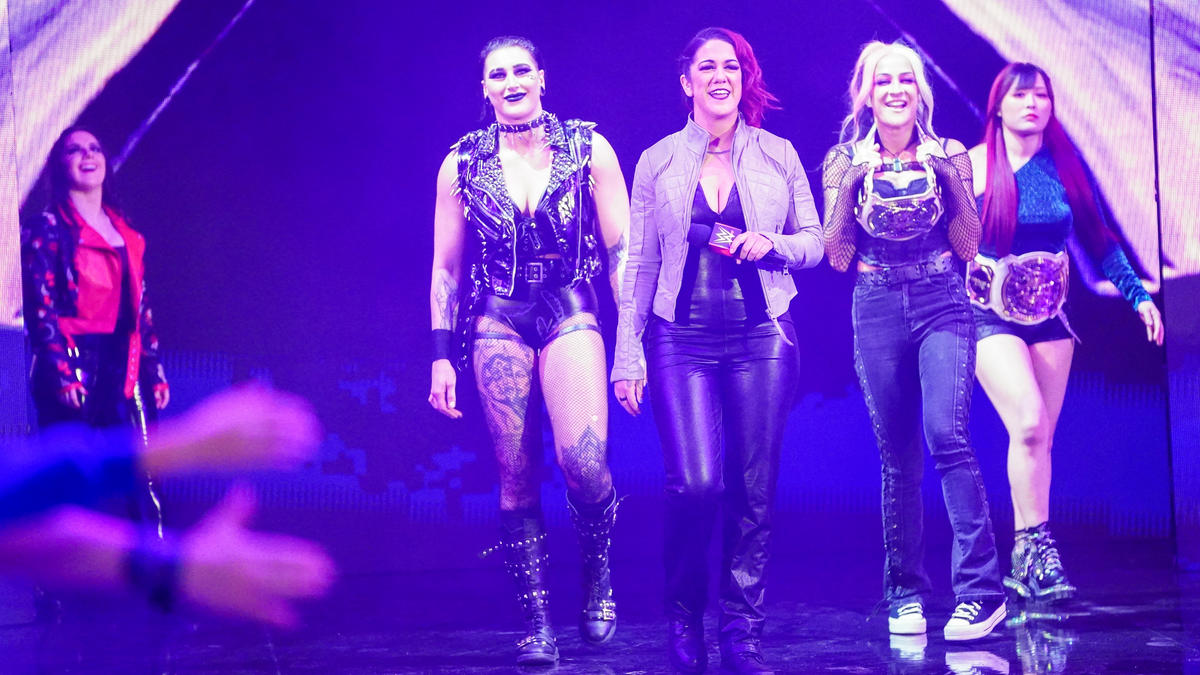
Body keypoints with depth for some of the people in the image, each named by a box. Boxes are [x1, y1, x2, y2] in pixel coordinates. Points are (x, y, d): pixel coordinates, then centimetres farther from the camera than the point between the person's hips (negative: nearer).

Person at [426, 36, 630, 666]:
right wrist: (442, 354, 4)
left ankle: (597, 576, 10)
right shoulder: (462, 164, 4)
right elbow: (445, 266, 9)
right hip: (498, 324, 2)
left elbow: (621, 249, 1)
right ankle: (537, 622, 11)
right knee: (516, 477, 2)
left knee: (585, 462, -19)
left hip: (571, 315, -2)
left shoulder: (589, 149, 0)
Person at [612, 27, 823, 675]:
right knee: (695, 484, -13)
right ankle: (684, 620, 11)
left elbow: (814, 242, 13)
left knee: (754, 489, 0)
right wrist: (627, 355, 0)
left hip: (763, 336, 1)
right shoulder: (658, 161, 6)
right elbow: (640, 265, 6)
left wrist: (773, 246, -9)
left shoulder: (778, 155, 8)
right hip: (682, 339, -1)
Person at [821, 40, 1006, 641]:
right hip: (876, 310, 1)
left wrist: (950, 179, -7)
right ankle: (906, 595, 12)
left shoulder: (947, 156, 6)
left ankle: (981, 590, -17)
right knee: (896, 454, 3)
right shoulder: (845, 162, 7)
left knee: (946, 434, -19)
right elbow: (837, 257, 3)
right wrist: (851, 184, -8)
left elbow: (969, 247, 5)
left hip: (942, 304, -1)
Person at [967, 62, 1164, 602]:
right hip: (991, 315, -4)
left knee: (1039, 439, 2)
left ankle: (1026, 563, 9)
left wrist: (1138, 294, 6)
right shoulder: (973, 165, -5)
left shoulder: (1065, 166, 5)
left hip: (1049, 315, 4)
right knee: (1029, 423, -21)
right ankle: (1037, 548, -15)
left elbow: (1097, 238, 10)